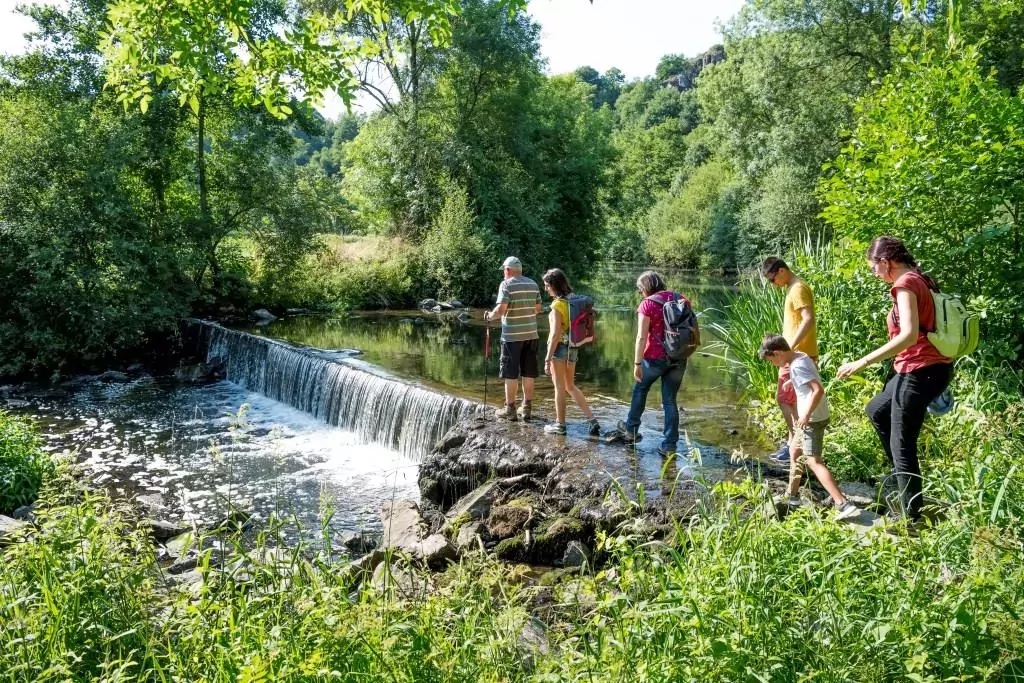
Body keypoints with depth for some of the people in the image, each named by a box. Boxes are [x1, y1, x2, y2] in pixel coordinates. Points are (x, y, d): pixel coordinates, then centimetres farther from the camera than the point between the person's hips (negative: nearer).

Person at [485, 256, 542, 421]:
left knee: (511, 374, 3)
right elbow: (538, 308, 12)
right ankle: (527, 409, 14)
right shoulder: (533, 284, 8)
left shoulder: (507, 285, -9)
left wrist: (490, 315, 1)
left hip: (512, 335, -5)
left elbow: (501, 309, -17)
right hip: (531, 334, 5)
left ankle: (510, 409, 8)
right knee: (528, 373, 9)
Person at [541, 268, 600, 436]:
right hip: (573, 348, 8)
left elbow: (555, 334, -19)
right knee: (571, 386, 18)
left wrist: (548, 359, -16)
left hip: (560, 348, -8)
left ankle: (560, 424, 15)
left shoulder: (558, 304, -16)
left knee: (560, 387, 5)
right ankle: (592, 419, 13)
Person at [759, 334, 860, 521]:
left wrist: (806, 415, -25)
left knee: (813, 462, -12)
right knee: (794, 450, 24)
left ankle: (843, 505, -19)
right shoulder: (801, 357, 8)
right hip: (812, 416, 11)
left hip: (813, 419, -11)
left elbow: (818, 390, -29)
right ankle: (792, 495, 36)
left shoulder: (797, 366, -22)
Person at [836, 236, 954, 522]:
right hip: (924, 368, 10)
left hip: (920, 371, -10)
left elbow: (909, 335, -29)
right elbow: (920, 329, 15)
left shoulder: (905, 284, -17)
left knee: (902, 445, 1)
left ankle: (912, 518, 10)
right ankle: (902, 472, 32)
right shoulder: (917, 280, 11)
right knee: (876, 410, 27)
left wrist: (862, 362, -28)